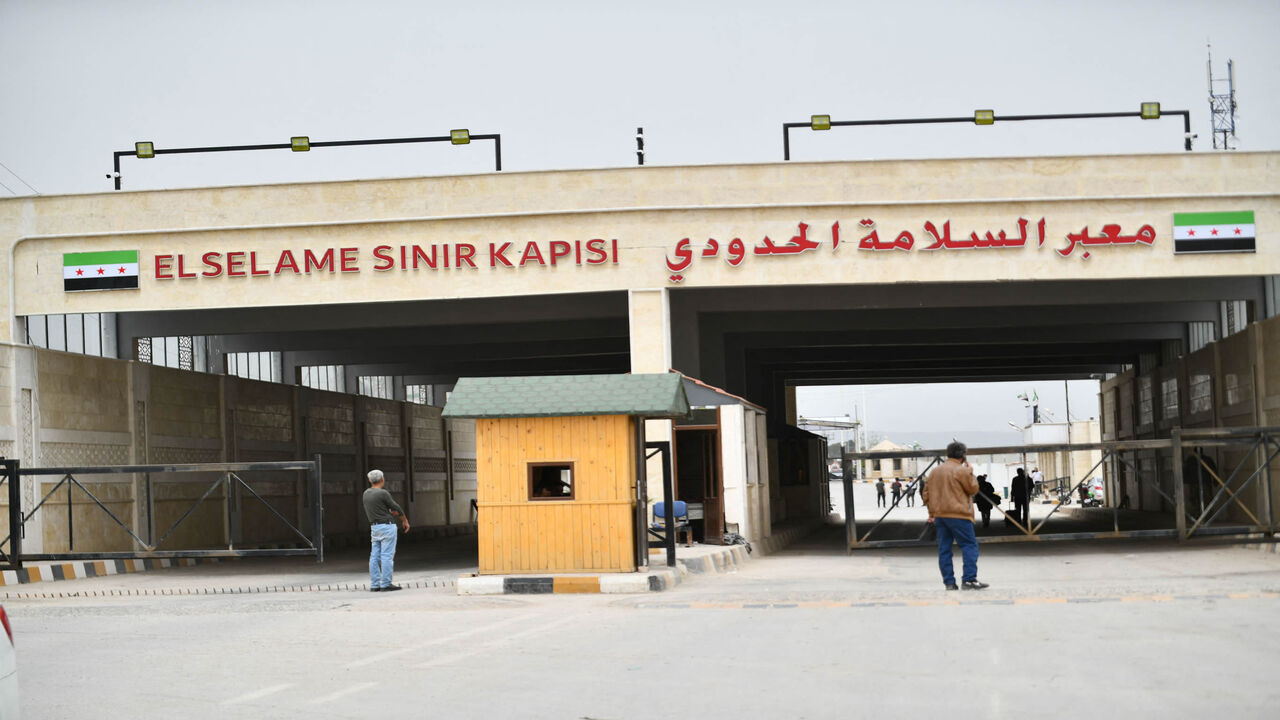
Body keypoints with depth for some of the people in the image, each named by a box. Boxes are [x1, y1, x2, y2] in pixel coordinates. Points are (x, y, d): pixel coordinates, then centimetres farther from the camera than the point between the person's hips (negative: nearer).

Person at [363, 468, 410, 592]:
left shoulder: (366, 494, 7)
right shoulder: (383, 493, -14)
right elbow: (396, 508, -6)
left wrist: (390, 512, 8)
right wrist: (405, 520, 10)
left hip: (374, 527, 8)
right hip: (387, 526, -7)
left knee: (375, 556, 7)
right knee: (387, 556, -5)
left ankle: (374, 585, 7)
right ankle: (386, 584, -7)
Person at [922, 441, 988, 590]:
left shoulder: (935, 471, 15)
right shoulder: (961, 470, -8)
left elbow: (926, 494, 17)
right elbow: (973, 489, -3)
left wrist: (932, 513, 21)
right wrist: (970, 472, 9)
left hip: (939, 515, 7)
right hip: (958, 515, -7)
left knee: (944, 549, 7)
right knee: (969, 545, -2)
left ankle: (949, 582, 4)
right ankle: (969, 579, -10)